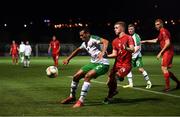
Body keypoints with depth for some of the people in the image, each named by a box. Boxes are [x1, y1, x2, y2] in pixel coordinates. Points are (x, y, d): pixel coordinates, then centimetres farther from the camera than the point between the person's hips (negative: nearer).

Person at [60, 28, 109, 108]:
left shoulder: (93, 39, -17)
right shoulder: (85, 43, 9)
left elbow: (105, 41, -32)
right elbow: (77, 50, 28)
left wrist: (103, 53, -46)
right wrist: (68, 59, 28)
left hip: (102, 64, -9)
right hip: (93, 63, 9)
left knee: (87, 76, -29)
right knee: (76, 76, 6)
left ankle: (81, 101, -22)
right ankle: (72, 96, 27)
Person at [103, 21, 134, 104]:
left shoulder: (128, 38, -6)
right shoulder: (115, 41, 15)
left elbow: (132, 50, -20)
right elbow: (114, 54, 15)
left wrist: (127, 48, -42)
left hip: (126, 64, -6)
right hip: (117, 64, 7)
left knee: (117, 76, -29)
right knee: (110, 82, 2)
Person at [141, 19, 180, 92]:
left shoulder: (163, 31, -13)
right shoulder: (161, 32, 18)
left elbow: (168, 43, -21)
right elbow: (155, 40, 32)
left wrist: (160, 53, -19)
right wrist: (145, 41, 32)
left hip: (168, 52, -10)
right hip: (166, 52, 10)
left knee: (164, 68, -10)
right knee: (165, 69, 11)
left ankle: (167, 87, -6)